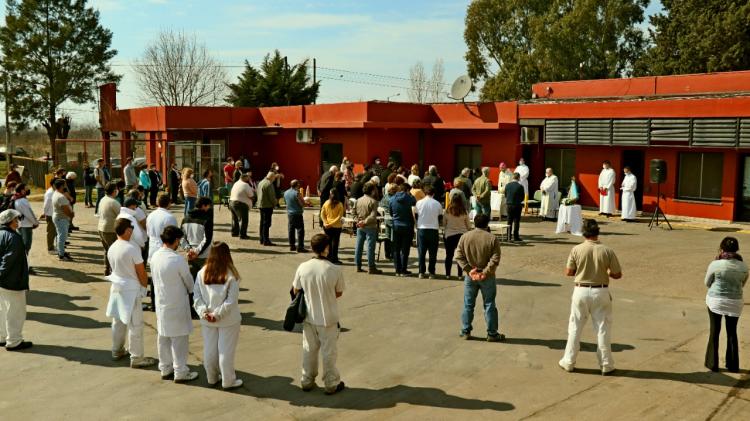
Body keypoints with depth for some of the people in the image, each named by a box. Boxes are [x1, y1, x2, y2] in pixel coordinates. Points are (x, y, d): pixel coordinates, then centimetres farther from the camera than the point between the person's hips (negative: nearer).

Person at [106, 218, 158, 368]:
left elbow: (114, 267, 11)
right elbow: (141, 272, -16)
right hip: (131, 289, -8)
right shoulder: (132, 249, -22)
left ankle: (117, 350, 34)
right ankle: (137, 358, 6)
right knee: (135, 324, 1)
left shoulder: (111, 248, 0)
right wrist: (144, 285, 2)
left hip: (116, 287, 8)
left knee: (118, 320, 20)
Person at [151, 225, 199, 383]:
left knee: (163, 337, 17)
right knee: (179, 339, 4)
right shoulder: (178, 260, -24)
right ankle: (181, 372, 13)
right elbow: (189, 282, -11)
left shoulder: (155, 256, -3)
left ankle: (165, 369, 28)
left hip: (161, 303, 7)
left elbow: (155, 278, 8)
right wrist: (190, 290, 11)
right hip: (177, 304, -7)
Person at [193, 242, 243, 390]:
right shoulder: (231, 275, -16)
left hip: (207, 321, 4)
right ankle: (228, 381, 19)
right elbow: (231, 300, -19)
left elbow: (197, 296, -6)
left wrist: (203, 311, -9)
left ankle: (212, 378, 31)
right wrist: (218, 314, -15)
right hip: (228, 321, -4)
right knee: (226, 351, 8)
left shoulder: (202, 273, -5)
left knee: (209, 349, 16)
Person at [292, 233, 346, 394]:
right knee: (329, 352, 14)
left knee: (309, 350, 20)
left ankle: (307, 381, 33)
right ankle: (331, 384, 27)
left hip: (309, 317, 3)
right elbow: (339, 293, -6)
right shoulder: (335, 270, -20)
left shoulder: (303, 268, -13)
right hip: (328, 318, -3)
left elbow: (296, 291, -1)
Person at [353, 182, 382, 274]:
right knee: (370, 247, -1)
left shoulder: (358, 200, 6)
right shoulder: (373, 201, -13)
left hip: (360, 227, 6)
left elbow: (353, 212, 7)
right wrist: (365, 222, -14)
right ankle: (371, 268, 2)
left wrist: (358, 220, 1)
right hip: (370, 227, -6)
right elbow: (373, 216, -21)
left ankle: (358, 266, 17)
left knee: (359, 246, 11)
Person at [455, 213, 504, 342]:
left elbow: (458, 256, -7)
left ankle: (465, 332, 19)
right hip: (487, 278, -2)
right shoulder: (493, 239, -10)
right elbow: (495, 260, -16)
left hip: (470, 277, 2)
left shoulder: (465, 237, -3)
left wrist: (469, 270, -8)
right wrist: (485, 273, -13)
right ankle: (492, 334, 14)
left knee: (468, 305, 13)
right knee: (489, 305, 8)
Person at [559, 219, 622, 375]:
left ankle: (568, 362, 19)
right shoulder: (607, 251, -10)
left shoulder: (577, 250, -9)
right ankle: (606, 365, 18)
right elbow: (618, 274, -4)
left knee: (575, 328, 12)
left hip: (581, 291, 0)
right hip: (600, 292, 0)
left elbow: (568, 272, -3)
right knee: (603, 329, 11)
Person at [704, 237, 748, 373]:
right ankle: (733, 365, 24)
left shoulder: (715, 264, -15)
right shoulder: (743, 267, -6)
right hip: (734, 303, 2)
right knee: (732, 333, 17)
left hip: (715, 300, -2)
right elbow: (742, 284, 10)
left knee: (714, 332, 12)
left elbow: (707, 283, 0)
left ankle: (712, 363, 19)